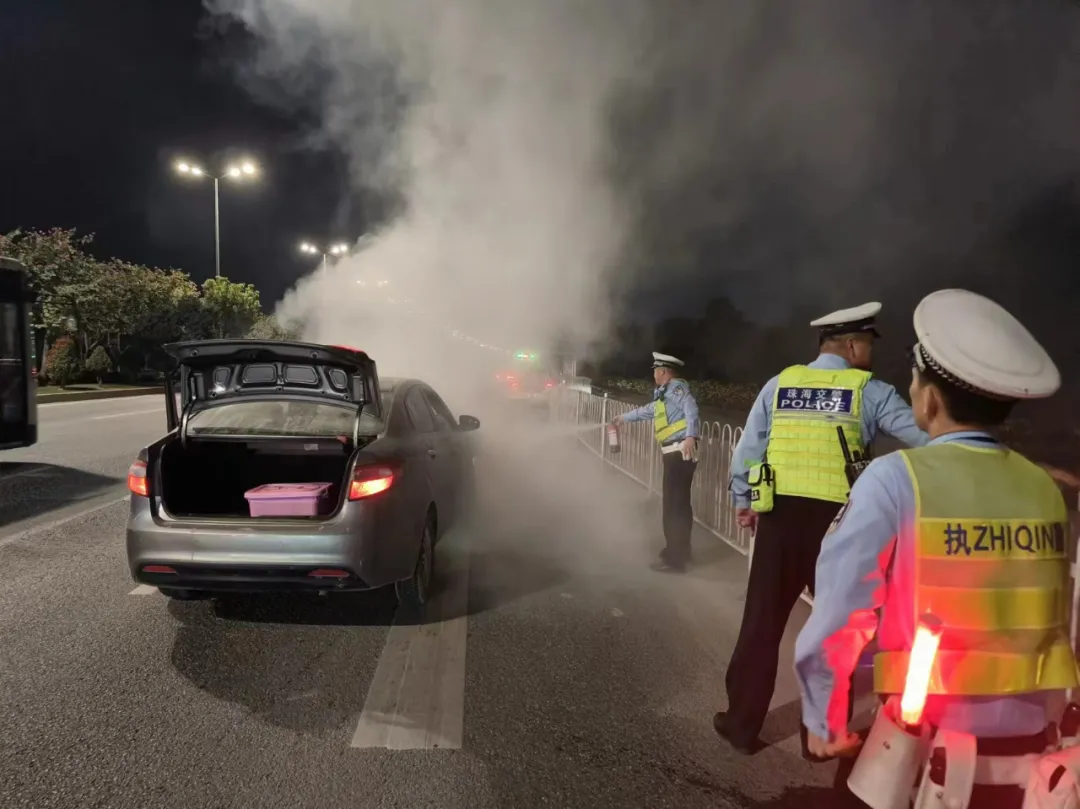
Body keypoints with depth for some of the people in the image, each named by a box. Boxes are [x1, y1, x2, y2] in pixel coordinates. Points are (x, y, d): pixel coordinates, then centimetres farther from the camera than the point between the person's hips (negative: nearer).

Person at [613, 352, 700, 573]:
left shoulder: (677, 387, -7)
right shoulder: (666, 394, 23)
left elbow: (691, 410, -25)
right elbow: (648, 411, 41)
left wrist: (690, 436, -40)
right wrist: (624, 418, 55)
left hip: (680, 453, -10)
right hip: (676, 454, 10)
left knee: (673, 505, -8)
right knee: (679, 503, 16)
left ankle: (674, 559, -4)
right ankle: (680, 550, 27)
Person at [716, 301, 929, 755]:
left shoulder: (780, 384, 5)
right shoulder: (869, 392, -2)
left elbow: (748, 448, 7)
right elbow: (925, 436, -1)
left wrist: (743, 502, 17)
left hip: (779, 515, 2)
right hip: (837, 519, -2)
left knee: (761, 622, 12)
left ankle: (742, 724, 22)